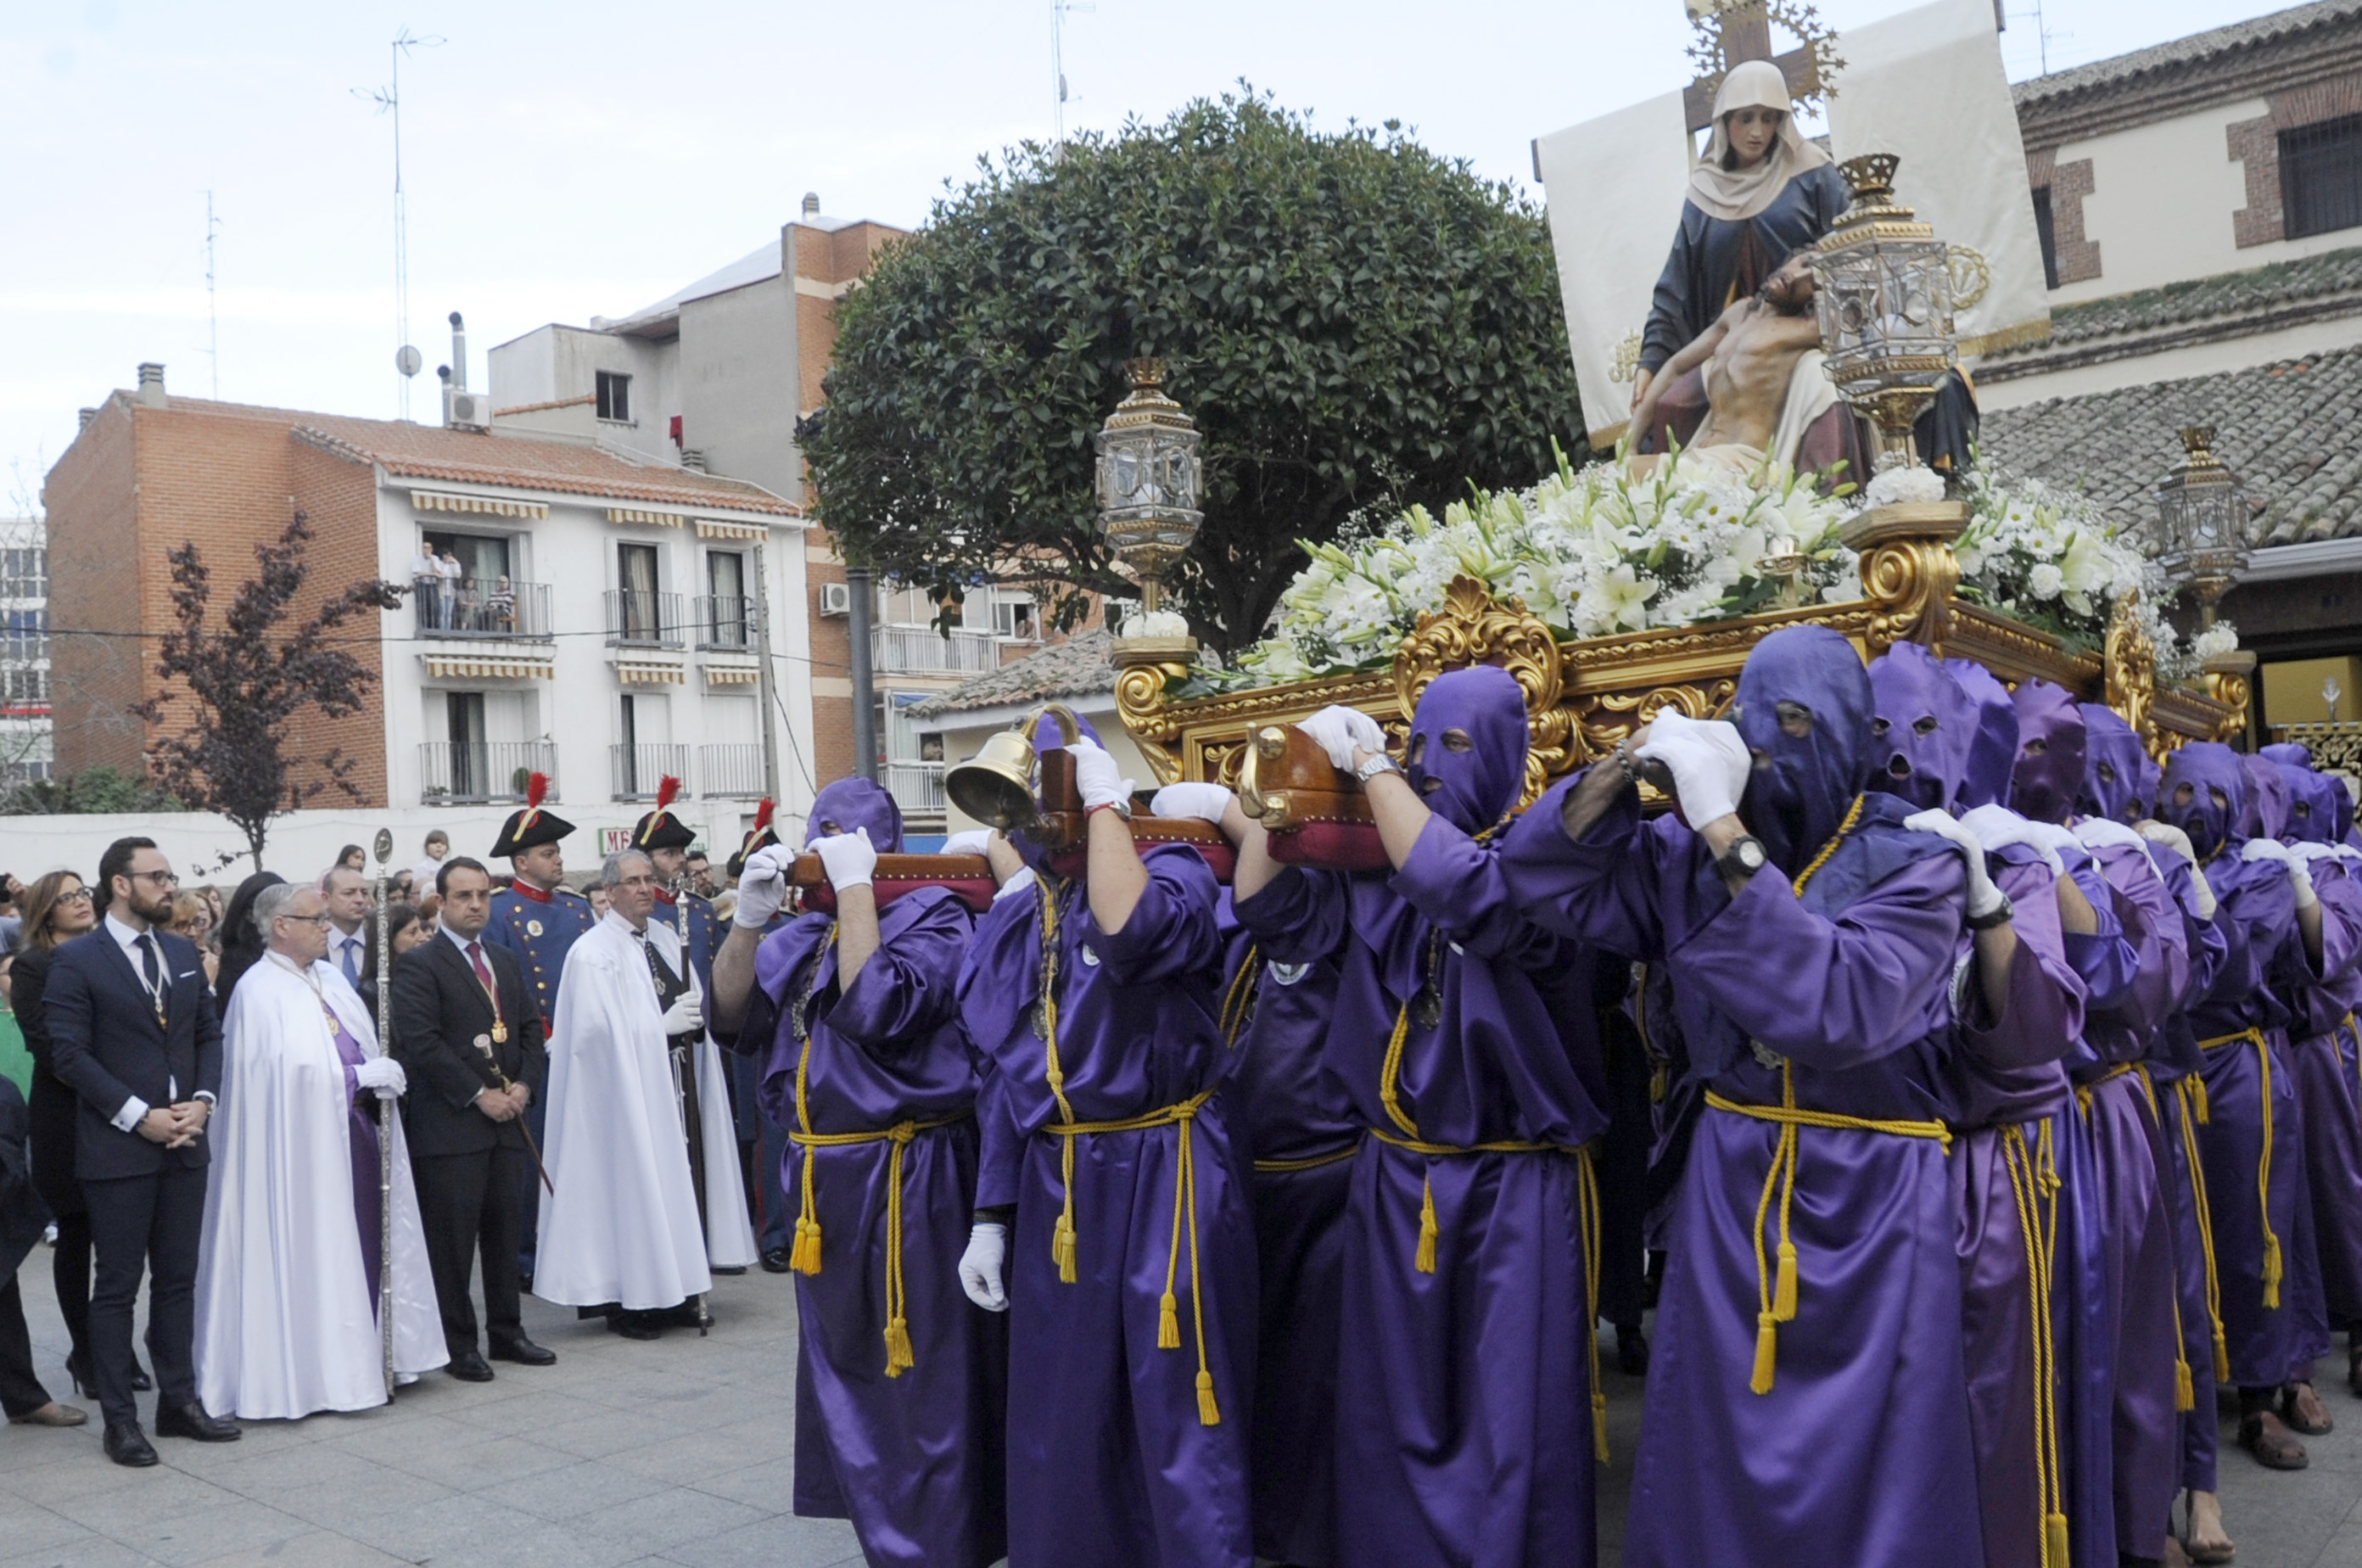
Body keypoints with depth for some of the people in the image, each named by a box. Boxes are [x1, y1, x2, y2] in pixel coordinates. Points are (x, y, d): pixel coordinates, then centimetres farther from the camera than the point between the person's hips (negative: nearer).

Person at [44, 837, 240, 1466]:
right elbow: (71, 1055, -12)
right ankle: (120, 1418, 11)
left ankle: (179, 1400, 22)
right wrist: (139, 1116, -16)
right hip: (116, 1148, -6)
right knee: (117, 1287, 3)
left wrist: (202, 1100, -4)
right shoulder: (76, 960, -7)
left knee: (179, 1279, 12)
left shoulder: (182, 953, 12)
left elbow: (209, 1033, 13)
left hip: (184, 1145, 6)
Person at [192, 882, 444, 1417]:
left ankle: (357, 1361, 20)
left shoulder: (329, 980, 12)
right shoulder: (261, 991, -13)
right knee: (308, 1254, 1)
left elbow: (365, 1048, 18)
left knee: (362, 1248, 10)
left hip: (355, 1137, 8)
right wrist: (365, 1076, -15)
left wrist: (383, 1073, -3)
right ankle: (306, 1373, 11)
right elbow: (297, 1071, -23)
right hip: (303, 1147, -8)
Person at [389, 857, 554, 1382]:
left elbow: (532, 1029, 16)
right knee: (452, 1240, -1)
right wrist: (478, 1095, -15)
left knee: (505, 1230, 13)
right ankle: (457, 1345, 9)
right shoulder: (419, 964, -6)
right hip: (449, 1126, -6)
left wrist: (524, 1086, -2)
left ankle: (507, 1332, 24)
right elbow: (420, 1042, -14)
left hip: (507, 1121, 7)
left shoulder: (506, 961, 17)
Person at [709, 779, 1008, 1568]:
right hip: (824, 1181, 8)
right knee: (842, 1375, 19)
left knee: (919, 1381, 0)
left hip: (907, 1181, -8)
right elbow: (732, 1014, 5)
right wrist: (749, 917, -7)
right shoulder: (805, 935, 12)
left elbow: (877, 1007, -24)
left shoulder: (934, 916, -9)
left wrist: (855, 887, -18)